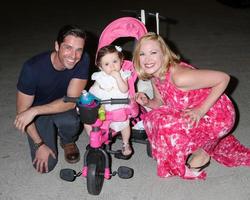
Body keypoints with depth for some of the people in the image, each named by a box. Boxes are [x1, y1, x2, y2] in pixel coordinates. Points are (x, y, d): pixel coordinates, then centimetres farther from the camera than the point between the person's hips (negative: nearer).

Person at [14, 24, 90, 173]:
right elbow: (22, 112, -19)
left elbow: (71, 101, -27)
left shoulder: (83, 60, -25)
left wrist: (35, 111, -37)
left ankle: (68, 141, 2)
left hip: (64, 106, 1)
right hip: (38, 113, -1)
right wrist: (39, 144, -19)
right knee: (45, 165, -12)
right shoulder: (33, 68, -30)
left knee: (69, 121, -35)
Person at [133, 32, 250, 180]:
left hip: (217, 116, -9)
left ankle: (201, 155, 4)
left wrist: (201, 110, -25)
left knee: (168, 125, -22)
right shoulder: (155, 76, -6)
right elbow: (160, 102, 8)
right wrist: (147, 103, -14)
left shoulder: (178, 76, -32)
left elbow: (224, 78, -27)